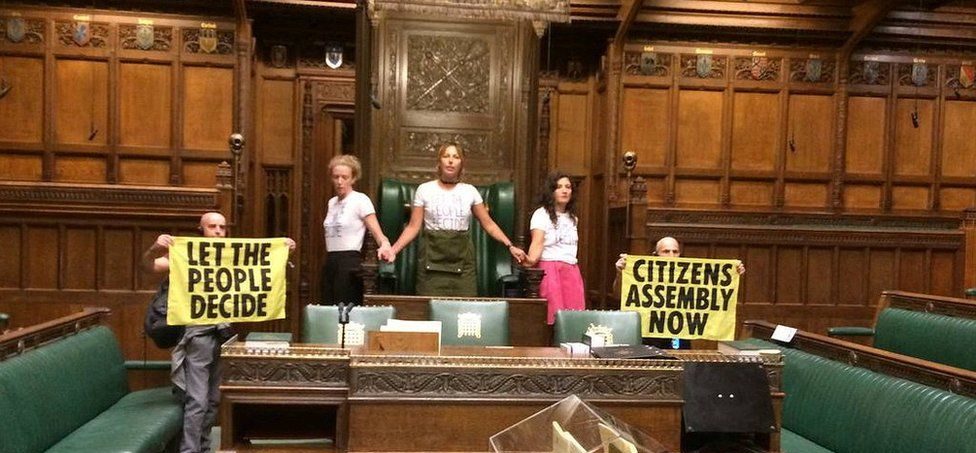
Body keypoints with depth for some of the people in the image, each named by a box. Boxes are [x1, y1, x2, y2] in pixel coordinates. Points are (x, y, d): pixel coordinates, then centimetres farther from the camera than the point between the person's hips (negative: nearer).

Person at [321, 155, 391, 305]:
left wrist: (384, 246, -34)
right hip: (330, 263, 7)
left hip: (349, 262, -7)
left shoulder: (360, 200, -6)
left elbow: (377, 232, -14)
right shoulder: (332, 202, 14)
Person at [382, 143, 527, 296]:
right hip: (432, 257, -1)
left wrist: (510, 246, -2)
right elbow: (413, 227, 2)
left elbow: (489, 224, 9)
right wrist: (394, 249, -11)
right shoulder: (424, 189, 4)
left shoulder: (470, 191, 7)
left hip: (462, 260, 1)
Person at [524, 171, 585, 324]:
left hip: (572, 270, 6)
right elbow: (537, 243, -14)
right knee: (554, 316, -12)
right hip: (549, 269, -6)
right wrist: (530, 260, -32)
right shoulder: (542, 214, -1)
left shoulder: (572, 218, 19)